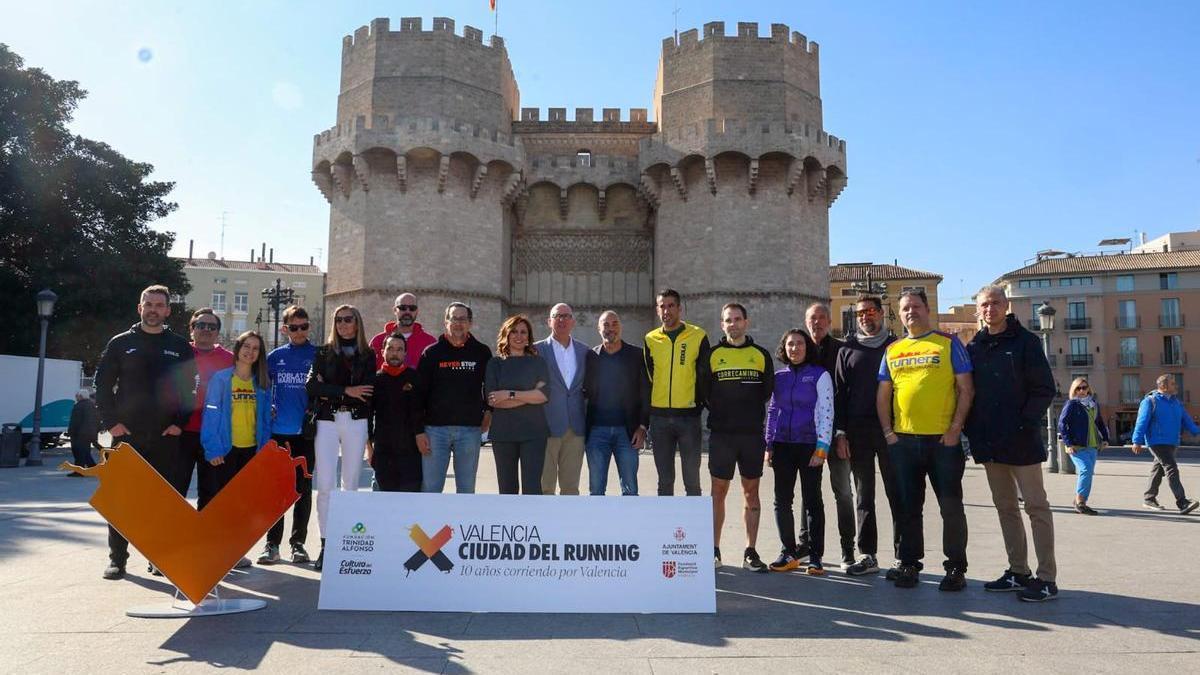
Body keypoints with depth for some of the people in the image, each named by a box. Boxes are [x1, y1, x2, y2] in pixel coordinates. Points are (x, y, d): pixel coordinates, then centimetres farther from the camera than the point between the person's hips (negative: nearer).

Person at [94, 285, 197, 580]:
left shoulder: (180, 346, 8)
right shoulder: (120, 343, 7)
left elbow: (190, 389, 9)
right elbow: (103, 384, 7)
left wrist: (180, 423, -1)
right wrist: (111, 422, -3)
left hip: (167, 437, 0)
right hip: (127, 435, 0)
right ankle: (117, 558, 13)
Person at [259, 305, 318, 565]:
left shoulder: (319, 356, 2)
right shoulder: (274, 357, 8)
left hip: (307, 432, -1)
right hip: (278, 432, 1)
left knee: (303, 488, 7)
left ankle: (298, 542, 15)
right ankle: (272, 543, 12)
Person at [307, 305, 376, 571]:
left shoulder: (367, 354, 9)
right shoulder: (323, 353, 10)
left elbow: (367, 392, -3)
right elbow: (311, 386, -5)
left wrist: (329, 391, -6)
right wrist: (346, 391, -11)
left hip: (355, 422, 0)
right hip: (327, 421, 0)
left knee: (350, 485, 5)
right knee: (325, 486, -5)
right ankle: (325, 544, 1)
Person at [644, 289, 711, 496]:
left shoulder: (698, 336, 0)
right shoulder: (651, 339, 8)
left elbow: (704, 377, 3)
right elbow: (646, 380, 11)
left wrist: (701, 404, -2)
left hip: (689, 416, -2)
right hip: (659, 417, 3)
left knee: (692, 480, 2)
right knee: (665, 480, 9)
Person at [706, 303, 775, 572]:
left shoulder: (761, 355, 9)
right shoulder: (713, 355, 6)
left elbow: (769, 393, 10)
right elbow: (704, 391, 7)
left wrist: (755, 416, 5)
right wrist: (720, 414, 3)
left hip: (753, 434, 1)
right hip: (721, 434, -1)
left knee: (751, 492, 5)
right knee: (718, 491, 3)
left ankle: (751, 552, 11)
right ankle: (714, 549, 12)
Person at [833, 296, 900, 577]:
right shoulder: (847, 350, 12)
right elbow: (839, 393, 9)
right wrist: (840, 433, 1)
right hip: (857, 430, 2)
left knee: (897, 493, -1)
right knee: (863, 495, 6)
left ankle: (901, 556, 6)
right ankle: (867, 555, 13)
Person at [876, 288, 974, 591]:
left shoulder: (949, 344, 2)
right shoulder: (892, 350, 13)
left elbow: (965, 389, -2)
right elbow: (883, 394, 14)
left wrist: (955, 429, -11)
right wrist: (888, 432, 3)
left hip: (944, 440, -3)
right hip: (903, 440, 3)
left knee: (951, 506, 2)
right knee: (909, 506, 10)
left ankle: (956, 568, 13)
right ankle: (909, 564, 20)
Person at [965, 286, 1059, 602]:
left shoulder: (1025, 341, -3)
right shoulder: (973, 347, 11)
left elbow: (1045, 389, -6)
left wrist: (1026, 422, -15)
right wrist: (972, 430, 3)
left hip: (1021, 440, -5)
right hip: (989, 443, 6)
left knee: (1035, 506, -2)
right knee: (1005, 507, 11)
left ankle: (1046, 578, 3)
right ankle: (1018, 572, 21)